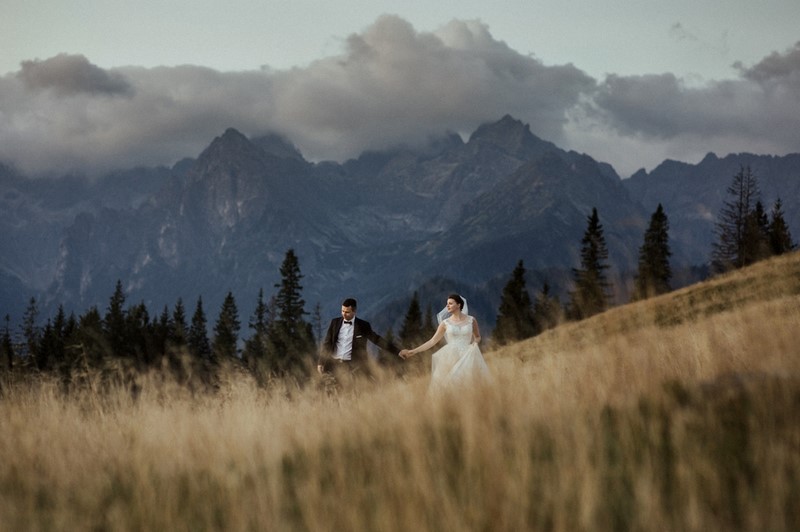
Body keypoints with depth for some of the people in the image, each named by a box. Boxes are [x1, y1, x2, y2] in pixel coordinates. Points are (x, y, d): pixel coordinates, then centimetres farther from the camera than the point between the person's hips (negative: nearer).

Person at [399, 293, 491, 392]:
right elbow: (433, 341, 6)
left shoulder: (471, 320, 5)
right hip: (451, 358, 0)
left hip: (467, 357, 0)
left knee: (469, 383, -13)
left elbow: (477, 337, 21)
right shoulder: (445, 323, 5)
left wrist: (474, 343, -4)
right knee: (450, 384, -10)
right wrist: (413, 351, 1)